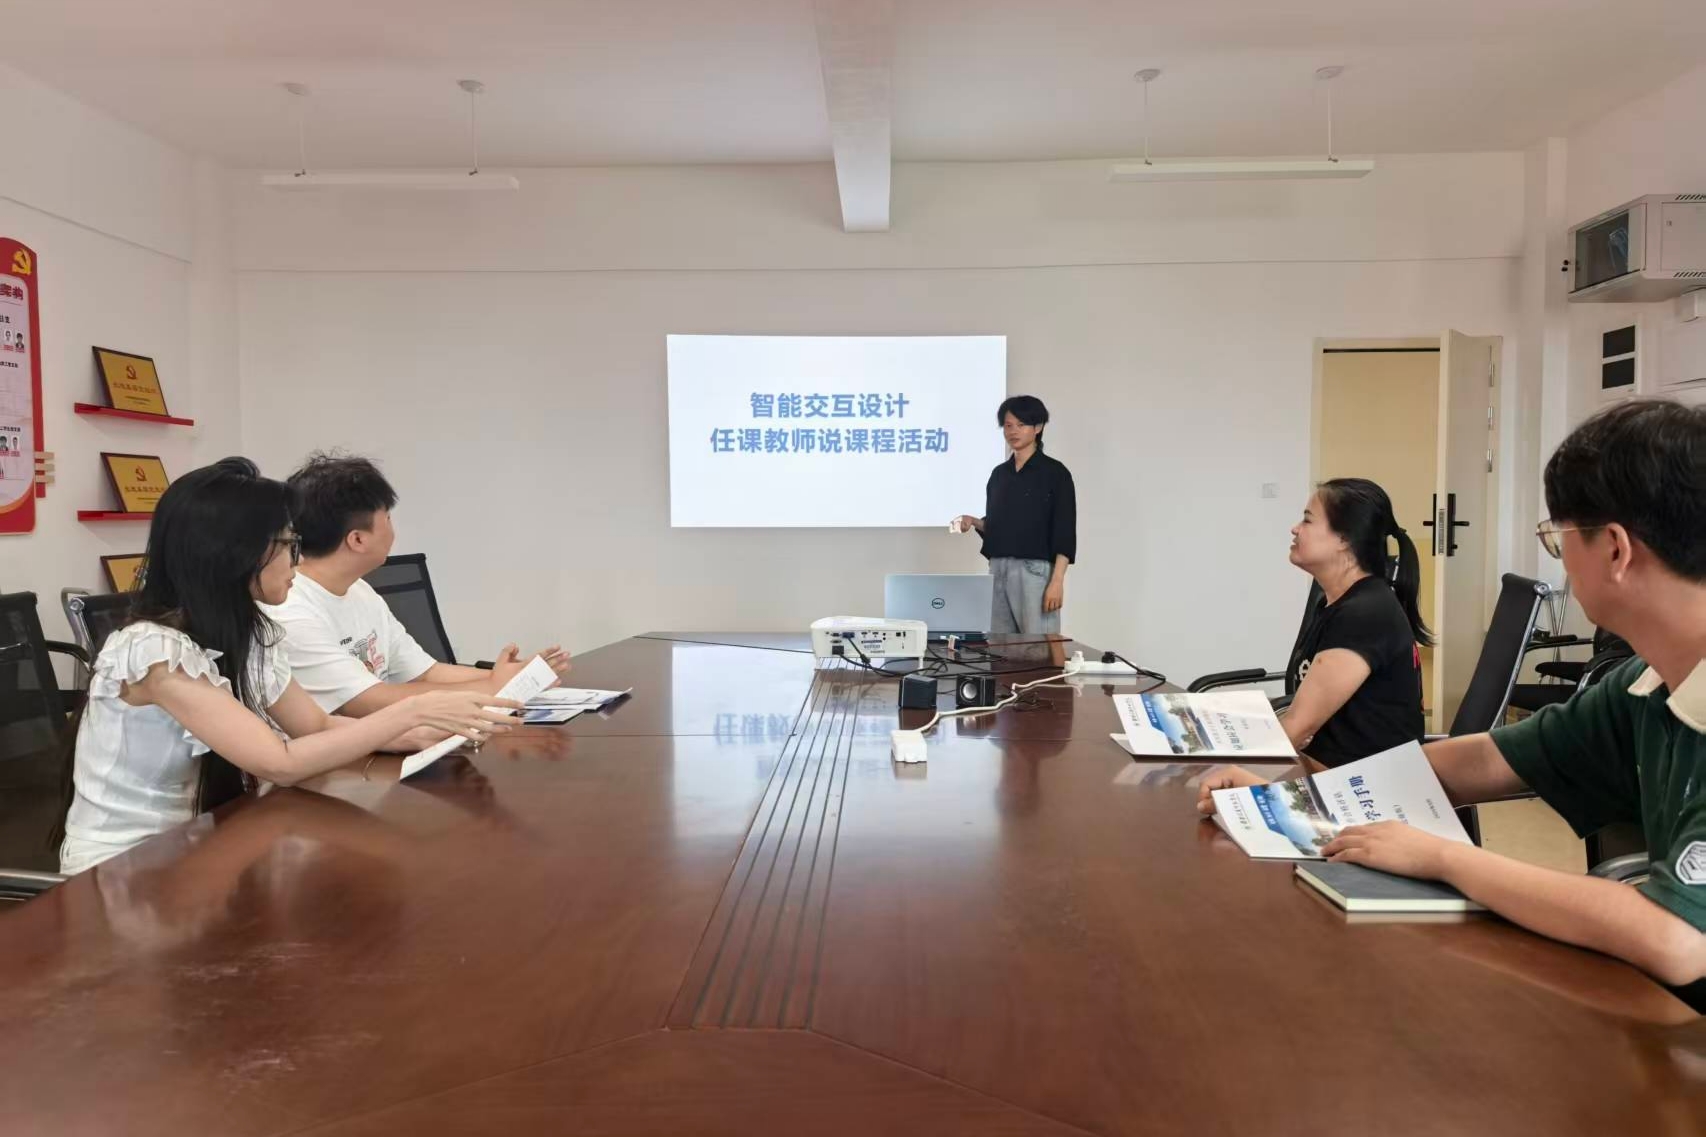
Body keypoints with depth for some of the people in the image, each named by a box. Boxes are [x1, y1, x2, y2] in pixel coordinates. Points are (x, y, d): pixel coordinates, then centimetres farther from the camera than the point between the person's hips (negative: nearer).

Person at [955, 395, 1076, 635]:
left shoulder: (1055, 473, -4)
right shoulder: (999, 473, 14)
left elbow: (1065, 531, -8)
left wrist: (1057, 581, -16)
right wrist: (974, 522, -1)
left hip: (1035, 570, -6)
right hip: (998, 568, 6)